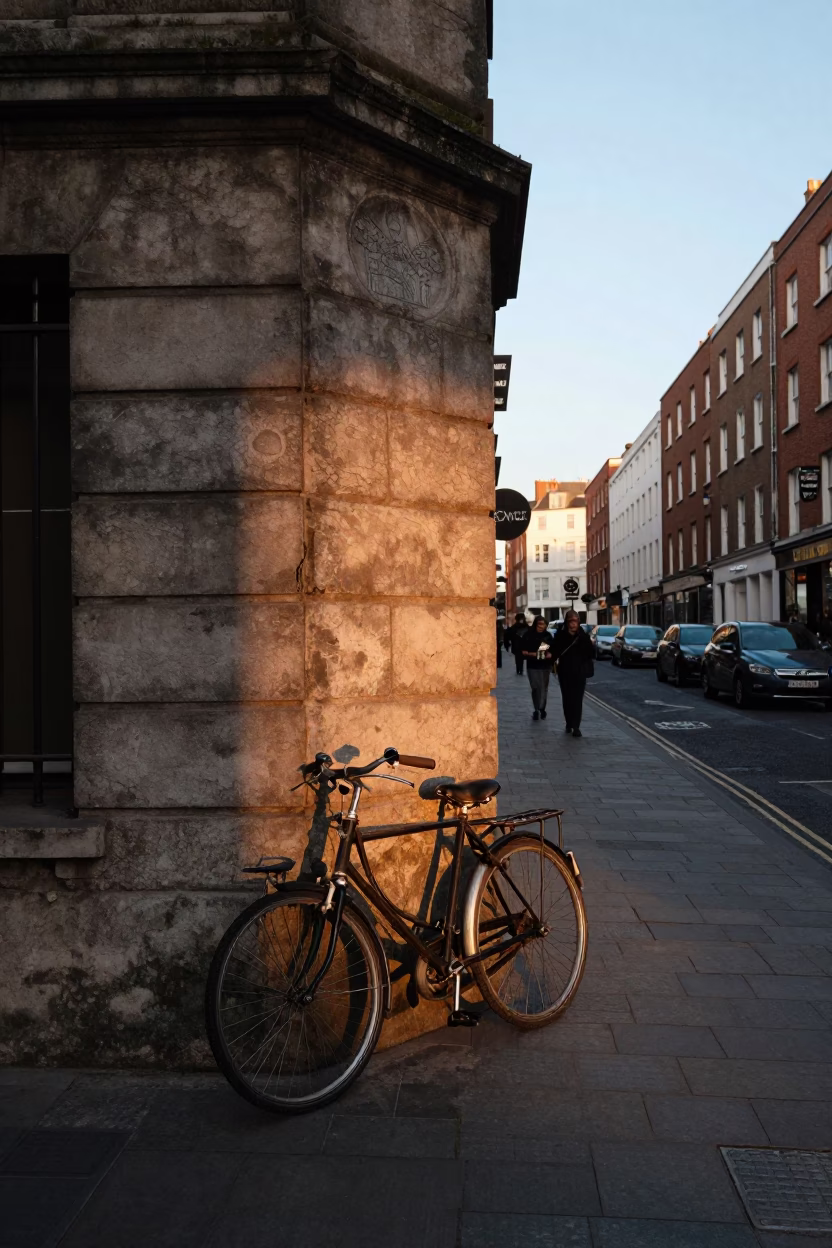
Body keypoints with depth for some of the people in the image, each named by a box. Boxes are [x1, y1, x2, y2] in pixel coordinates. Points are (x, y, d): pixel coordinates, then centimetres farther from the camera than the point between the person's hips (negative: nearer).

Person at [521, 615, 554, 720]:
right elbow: (523, 652, -3)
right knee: (536, 688, -7)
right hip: (533, 666, -2)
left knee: (544, 688, 7)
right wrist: (532, 654, -20)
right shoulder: (528, 635, -5)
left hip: (546, 666, 3)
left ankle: (542, 708, 21)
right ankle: (537, 709, 4)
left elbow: (552, 649, 12)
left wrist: (550, 654, -9)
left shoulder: (548, 635, 3)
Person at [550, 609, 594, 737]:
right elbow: (555, 652, -3)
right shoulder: (560, 636, -4)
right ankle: (569, 723, 25)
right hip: (565, 672, 1)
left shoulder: (583, 636, -3)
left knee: (577, 700, -5)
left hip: (579, 672, -1)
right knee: (567, 699, 11)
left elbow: (589, 653, -1)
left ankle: (576, 727, -7)